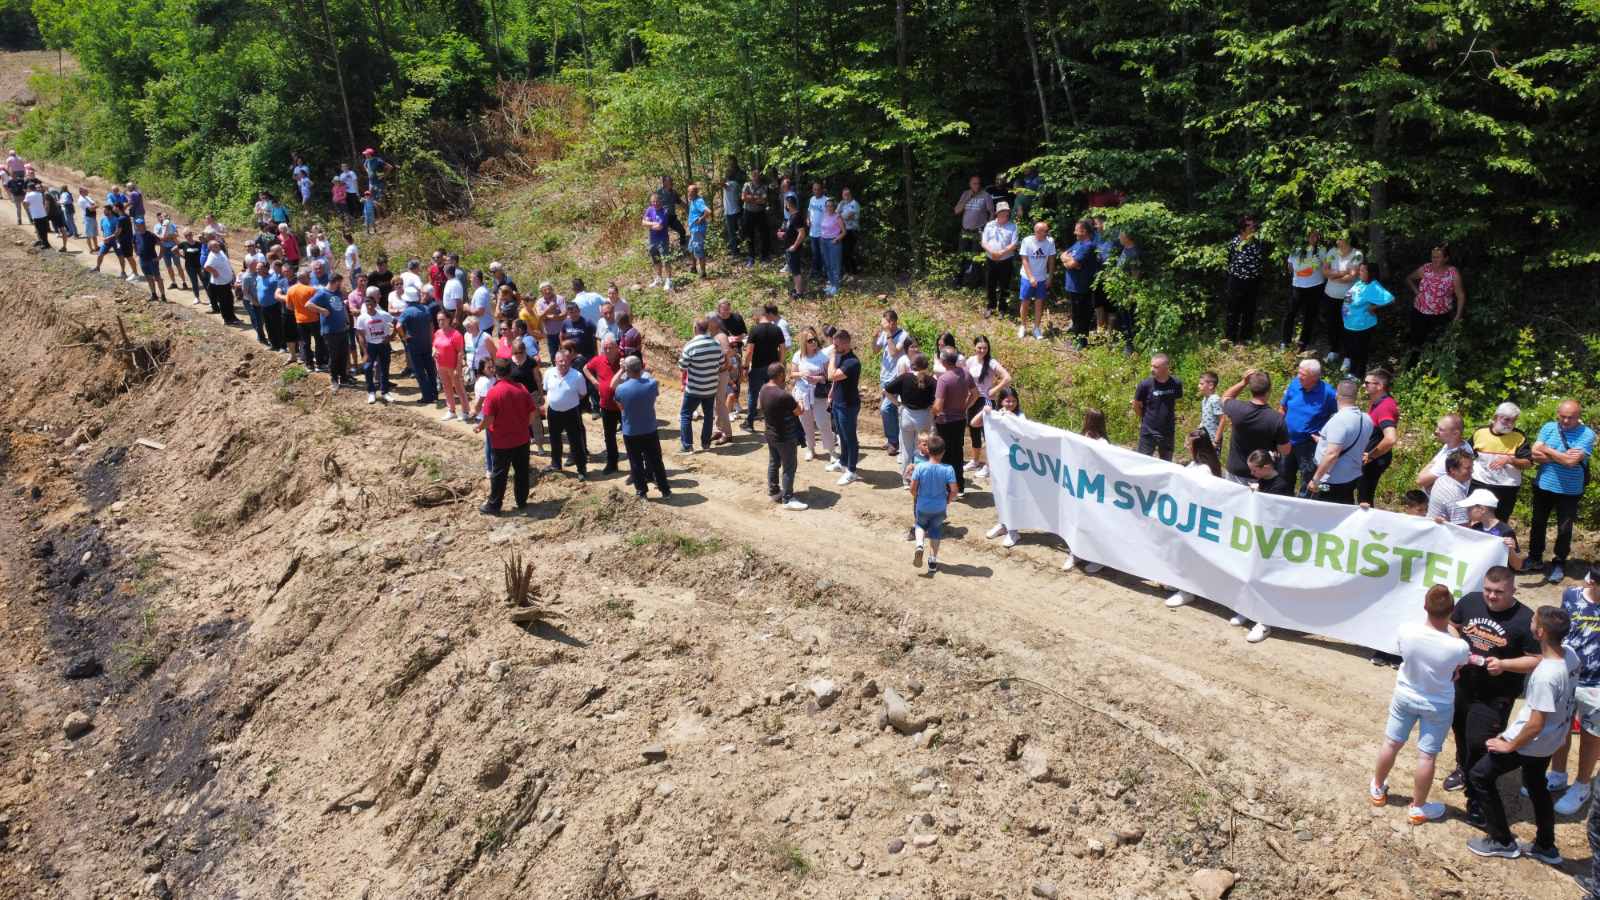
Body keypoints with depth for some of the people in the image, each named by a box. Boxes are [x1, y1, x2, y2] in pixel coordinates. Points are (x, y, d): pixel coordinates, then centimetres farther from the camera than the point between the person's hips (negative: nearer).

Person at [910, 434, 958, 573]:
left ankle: (919, 545, -1)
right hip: (940, 509, 0)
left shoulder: (920, 467, -15)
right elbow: (954, 491, -16)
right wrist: (947, 501, 4)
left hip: (922, 507, 0)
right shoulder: (948, 469, -16)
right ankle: (932, 561, 24)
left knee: (920, 525, 28)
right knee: (935, 531, 23)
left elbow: (913, 489, -11)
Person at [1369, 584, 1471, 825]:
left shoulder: (1406, 631, -26)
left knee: (1391, 743, 22)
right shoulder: (1459, 647, -30)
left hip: (1405, 696, 3)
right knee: (1426, 756, 13)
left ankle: (1378, 789, 43)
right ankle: (1418, 808, 29)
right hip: (1438, 705, -2)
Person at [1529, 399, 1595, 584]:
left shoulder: (1586, 434, -14)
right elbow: (1536, 455, -11)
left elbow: (1571, 461, -24)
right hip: (1543, 486, 3)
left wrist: (1547, 450, -13)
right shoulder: (1549, 428, -3)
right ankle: (1535, 557, 32)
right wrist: (1562, 456, -22)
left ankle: (1559, 564, 22)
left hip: (1569, 491, -3)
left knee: (1564, 529, 6)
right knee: (1538, 523, 16)